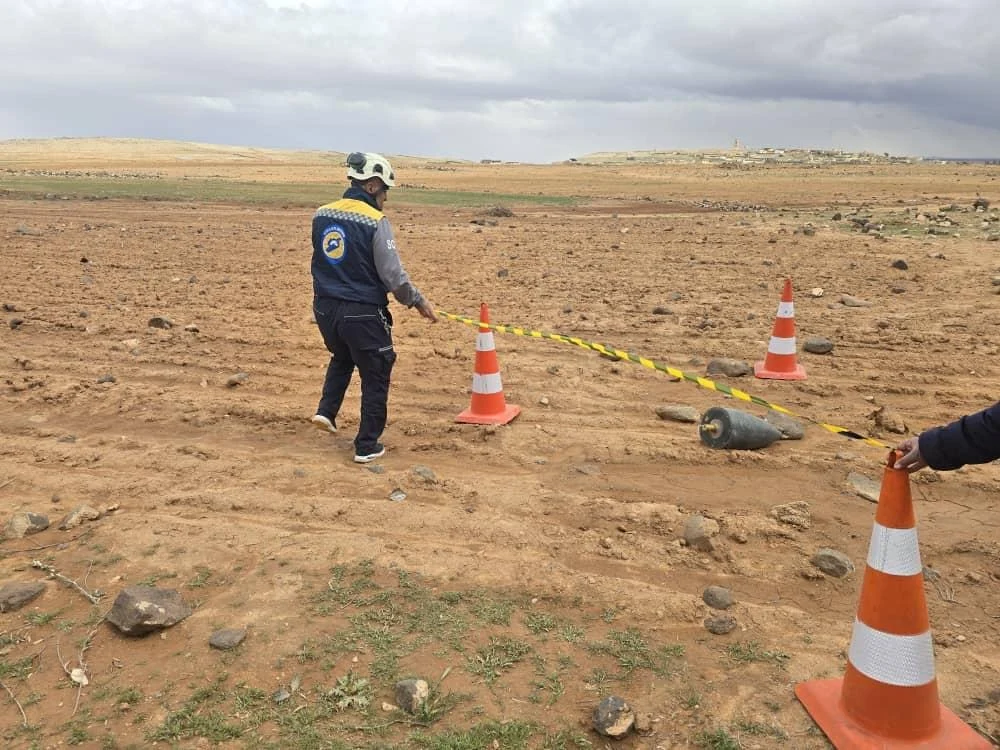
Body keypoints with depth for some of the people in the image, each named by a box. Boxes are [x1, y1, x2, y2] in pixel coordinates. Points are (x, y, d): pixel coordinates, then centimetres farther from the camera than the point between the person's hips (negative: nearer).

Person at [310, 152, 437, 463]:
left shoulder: (321, 215, 3)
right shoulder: (375, 222, -16)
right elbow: (393, 276, -16)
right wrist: (419, 302, -2)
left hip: (325, 308, 6)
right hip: (362, 314, -6)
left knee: (341, 358, 34)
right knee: (374, 377, 10)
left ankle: (326, 410, 21)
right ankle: (367, 446, 15)